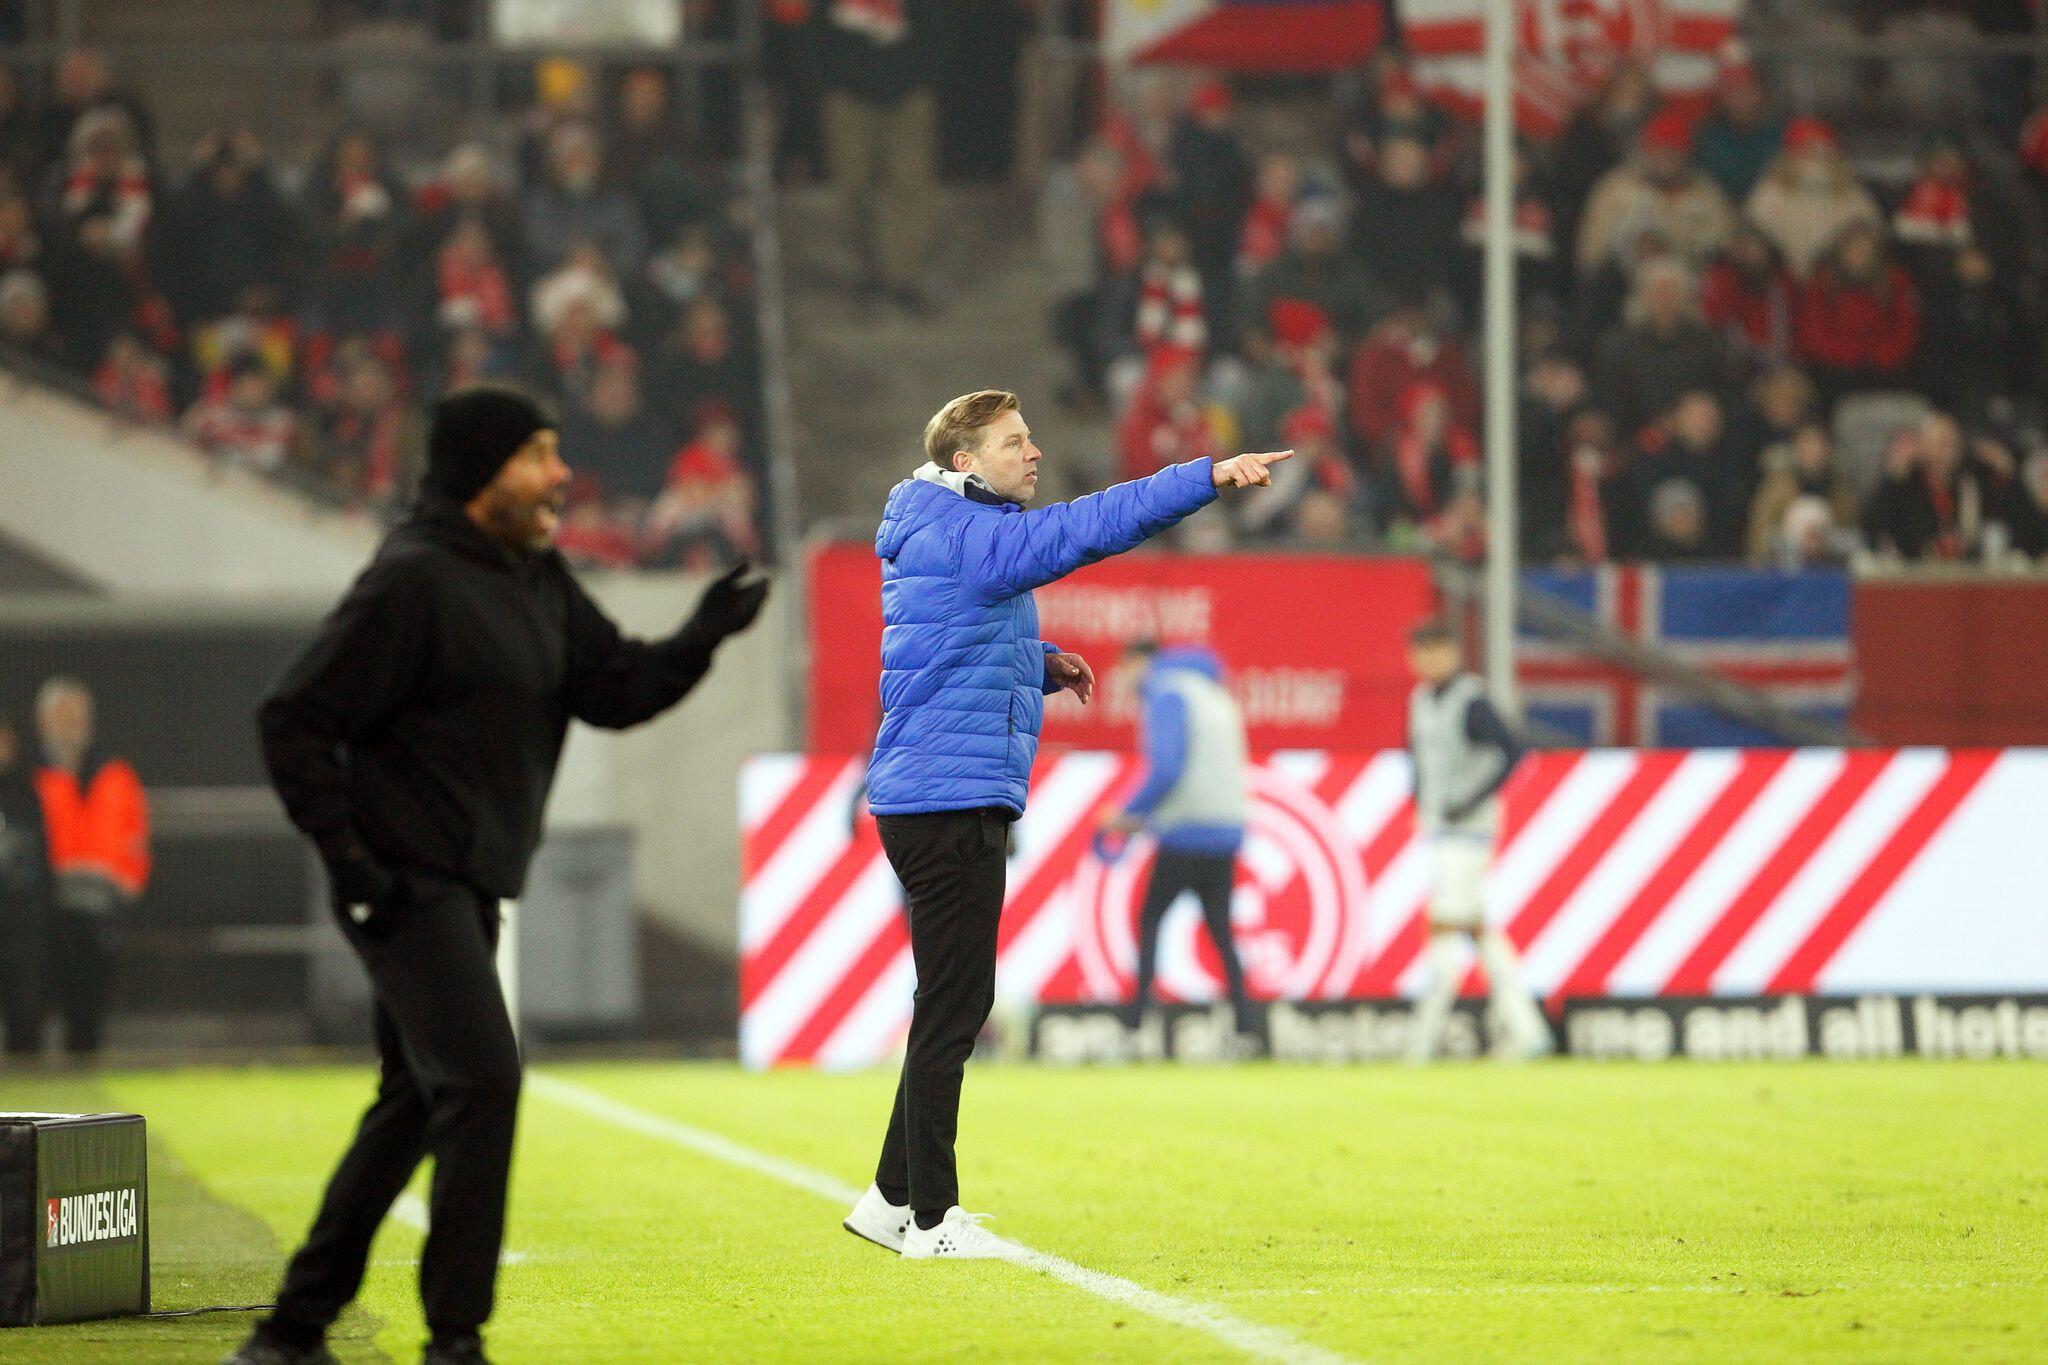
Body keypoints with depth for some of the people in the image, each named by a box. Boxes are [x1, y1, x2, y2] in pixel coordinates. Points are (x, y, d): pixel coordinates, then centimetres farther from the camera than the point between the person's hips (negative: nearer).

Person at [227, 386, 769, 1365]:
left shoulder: (537, 581, 12)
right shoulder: (413, 581, -16)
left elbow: (614, 689, 11)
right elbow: (294, 722, -15)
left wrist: (701, 638, -6)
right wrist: (347, 853, -19)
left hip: (470, 888, 10)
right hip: (404, 882, -10)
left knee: (417, 1104, 15)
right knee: (481, 1078, -17)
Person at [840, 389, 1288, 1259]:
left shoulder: (948, 537, 19)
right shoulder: (960, 533, -12)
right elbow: (1080, 530, -24)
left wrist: (1041, 666, 12)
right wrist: (1208, 477, -28)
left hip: (940, 805, 10)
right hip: (951, 799, -10)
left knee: (955, 1004, 15)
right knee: (953, 1007, -6)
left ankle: (894, 1200, 21)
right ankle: (931, 1219, -3)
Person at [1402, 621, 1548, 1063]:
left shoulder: (1471, 702, -13)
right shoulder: (1422, 700, 12)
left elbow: (1512, 751, -21)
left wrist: (1473, 802, -21)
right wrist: (1420, 801, 13)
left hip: (1468, 830, -9)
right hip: (1437, 831, 9)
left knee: (1445, 928, -11)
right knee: (1478, 927, 8)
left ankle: (1426, 1035, -11)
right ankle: (1526, 1029, 11)